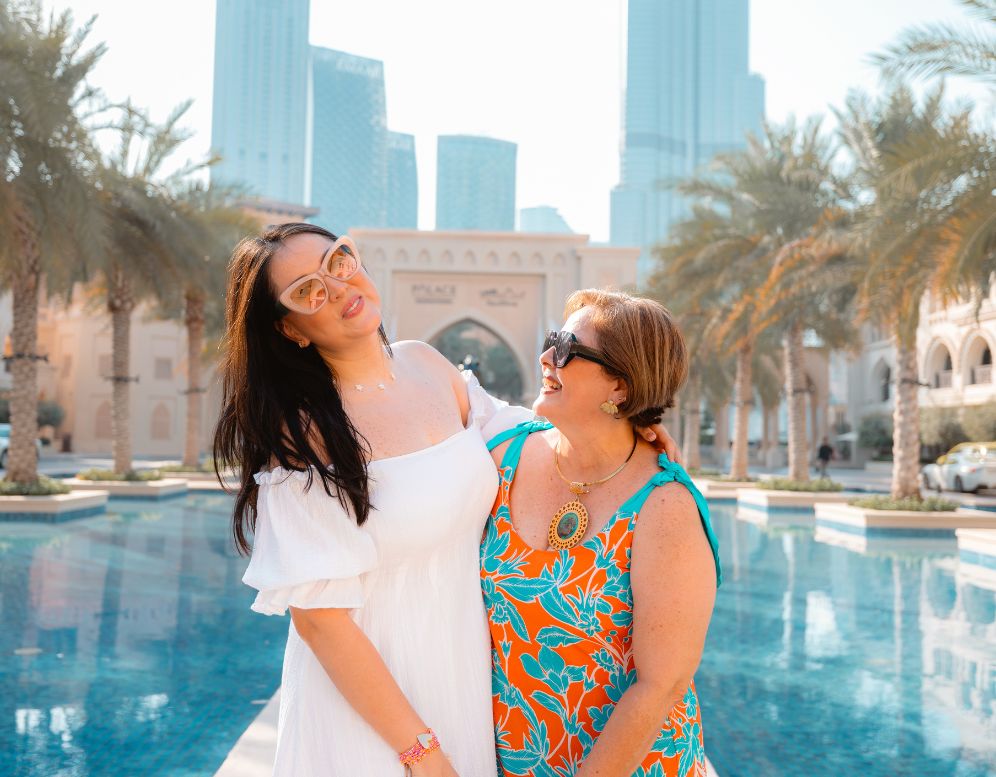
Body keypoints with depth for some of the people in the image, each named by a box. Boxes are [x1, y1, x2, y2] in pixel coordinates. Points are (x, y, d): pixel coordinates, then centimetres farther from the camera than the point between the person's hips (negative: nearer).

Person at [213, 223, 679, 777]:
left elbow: (495, 426, 17)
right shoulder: (305, 436, -20)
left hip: (466, 660, 6)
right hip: (372, 689, -6)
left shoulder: (426, 364, -2)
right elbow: (319, 620, -21)